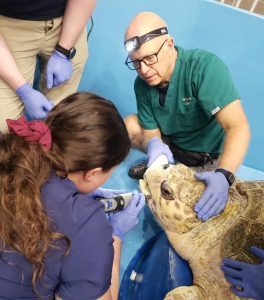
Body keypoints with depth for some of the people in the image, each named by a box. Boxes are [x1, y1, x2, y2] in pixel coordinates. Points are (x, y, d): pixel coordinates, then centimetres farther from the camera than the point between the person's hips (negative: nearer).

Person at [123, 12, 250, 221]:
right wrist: (153, 144, -37)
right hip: (172, 143, 5)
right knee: (129, 125, -7)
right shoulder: (142, 84, -15)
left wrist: (223, 175, -54)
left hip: (211, 155, -4)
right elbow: (150, 132, -12)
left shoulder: (206, 67, -31)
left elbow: (238, 126, -39)